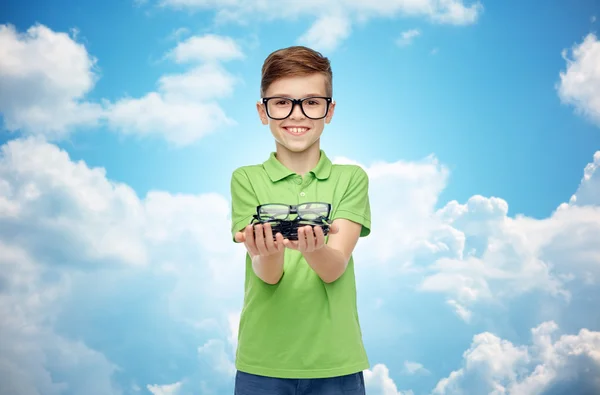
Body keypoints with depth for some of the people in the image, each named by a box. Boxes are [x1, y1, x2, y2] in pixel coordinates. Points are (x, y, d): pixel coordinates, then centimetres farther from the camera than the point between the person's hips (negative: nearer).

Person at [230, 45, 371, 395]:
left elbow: (334, 268, -13)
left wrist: (313, 249, -34)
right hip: (262, 363, 0)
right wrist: (268, 254, -33)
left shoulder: (351, 178, -1)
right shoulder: (247, 179, -1)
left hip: (335, 362, 0)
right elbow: (267, 275, -11)